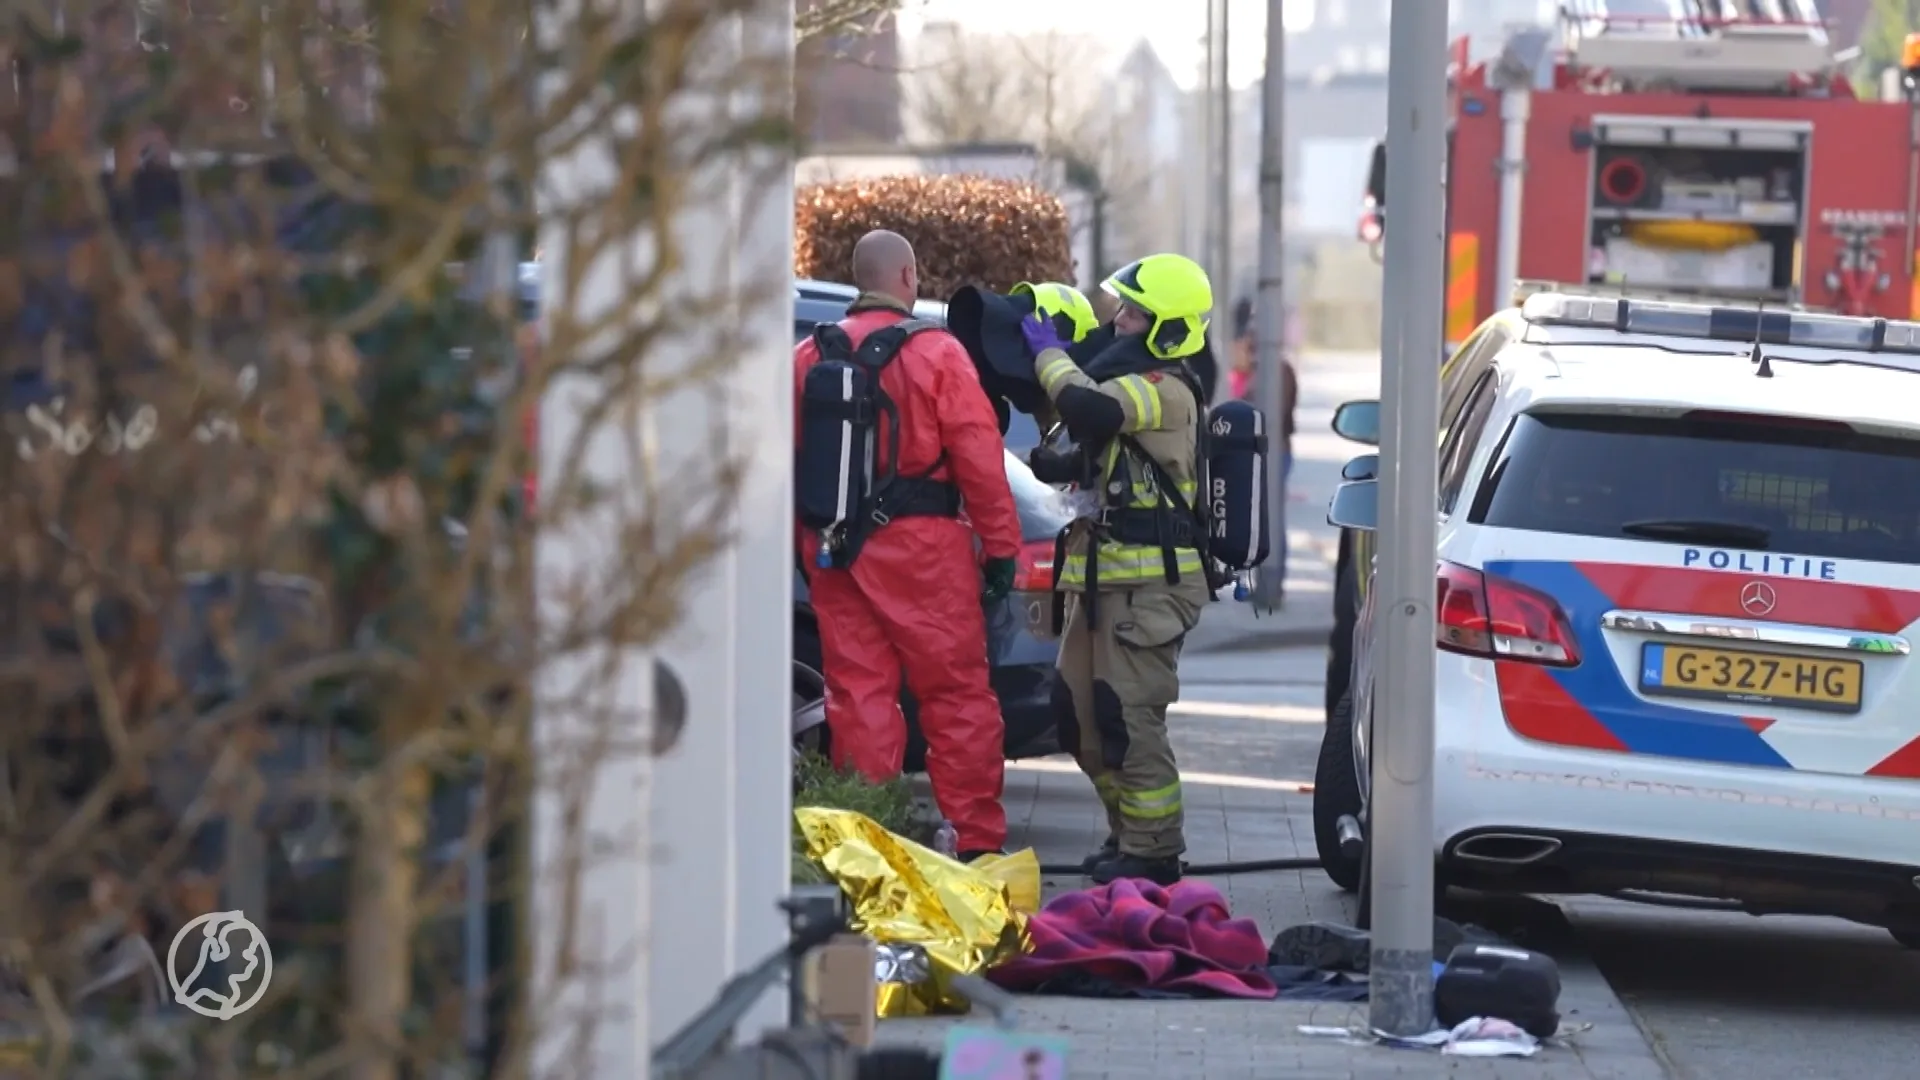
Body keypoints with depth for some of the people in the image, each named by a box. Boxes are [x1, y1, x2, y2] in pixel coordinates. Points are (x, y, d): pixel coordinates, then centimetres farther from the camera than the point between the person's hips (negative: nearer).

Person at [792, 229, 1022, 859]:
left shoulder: (808, 357, 8)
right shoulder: (935, 353, -6)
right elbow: (978, 457, -8)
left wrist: (806, 549, 15)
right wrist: (1002, 546, -3)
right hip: (919, 544, -4)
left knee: (858, 692, 7)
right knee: (957, 695, 1)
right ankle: (977, 840, 1)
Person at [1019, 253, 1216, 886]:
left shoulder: (1166, 392, -14)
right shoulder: (1129, 382, 20)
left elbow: (1089, 410, -32)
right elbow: (1091, 463, 29)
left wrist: (1048, 353, -17)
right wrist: (1041, 462, 11)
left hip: (1148, 582, -10)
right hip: (1103, 575, 10)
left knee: (1128, 717, -10)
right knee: (1079, 714, 12)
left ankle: (1153, 851, -3)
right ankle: (1128, 834, 23)